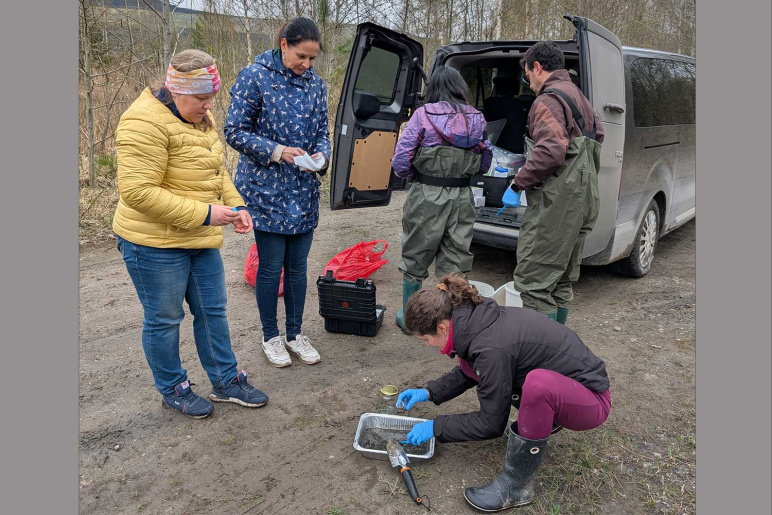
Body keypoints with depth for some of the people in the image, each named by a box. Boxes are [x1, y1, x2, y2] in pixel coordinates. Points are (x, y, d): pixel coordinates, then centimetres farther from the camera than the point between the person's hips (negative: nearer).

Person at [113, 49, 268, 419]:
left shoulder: (200, 117, 8)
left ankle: (226, 382, 31)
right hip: (156, 244, -8)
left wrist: (235, 205, 0)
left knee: (213, 311, 15)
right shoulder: (145, 123, -21)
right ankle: (172, 390, 30)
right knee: (164, 319, 9)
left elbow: (216, 170, 17)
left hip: (201, 240, 9)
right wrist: (203, 213, -25)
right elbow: (137, 191, -26)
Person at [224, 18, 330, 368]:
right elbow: (234, 131, -8)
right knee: (271, 267, 3)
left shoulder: (315, 83, 7)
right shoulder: (255, 77, -8)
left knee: (298, 264, 11)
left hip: (304, 191, 5)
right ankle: (271, 337, 23)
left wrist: (321, 155, -9)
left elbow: (323, 130, 13)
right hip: (265, 190, -5)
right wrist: (277, 151, -19)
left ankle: (295, 334, 27)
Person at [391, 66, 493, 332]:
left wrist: (417, 177, 9)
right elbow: (485, 162, 9)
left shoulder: (423, 115, -7)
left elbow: (400, 162, -9)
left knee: (415, 258, 13)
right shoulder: (476, 118, 5)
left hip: (427, 196, -3)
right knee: (456, 259, 12)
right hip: (462, 197, 3)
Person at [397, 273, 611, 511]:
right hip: (561, 377, 8)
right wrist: (429, 392, 6)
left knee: (539, 383, -40)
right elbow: (470, 372, 14)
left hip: (589, 398, -8)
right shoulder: (476, 320, -7)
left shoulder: (491, 347, -32)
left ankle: (516, 485, -16)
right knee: (468, 360, 1)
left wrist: (435, 427, -11)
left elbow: (491, 424, -19)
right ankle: (543, 420, 15)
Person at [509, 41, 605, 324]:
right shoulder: (579, 97, 22)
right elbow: (598, 136, 25)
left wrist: (519, 182, -14)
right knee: (561, 281, 17)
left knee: (534, 281, -8)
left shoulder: (549, 99, -11)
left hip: (555, 203, -10)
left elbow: (551, 151, -26)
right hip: (582, 202, 11)